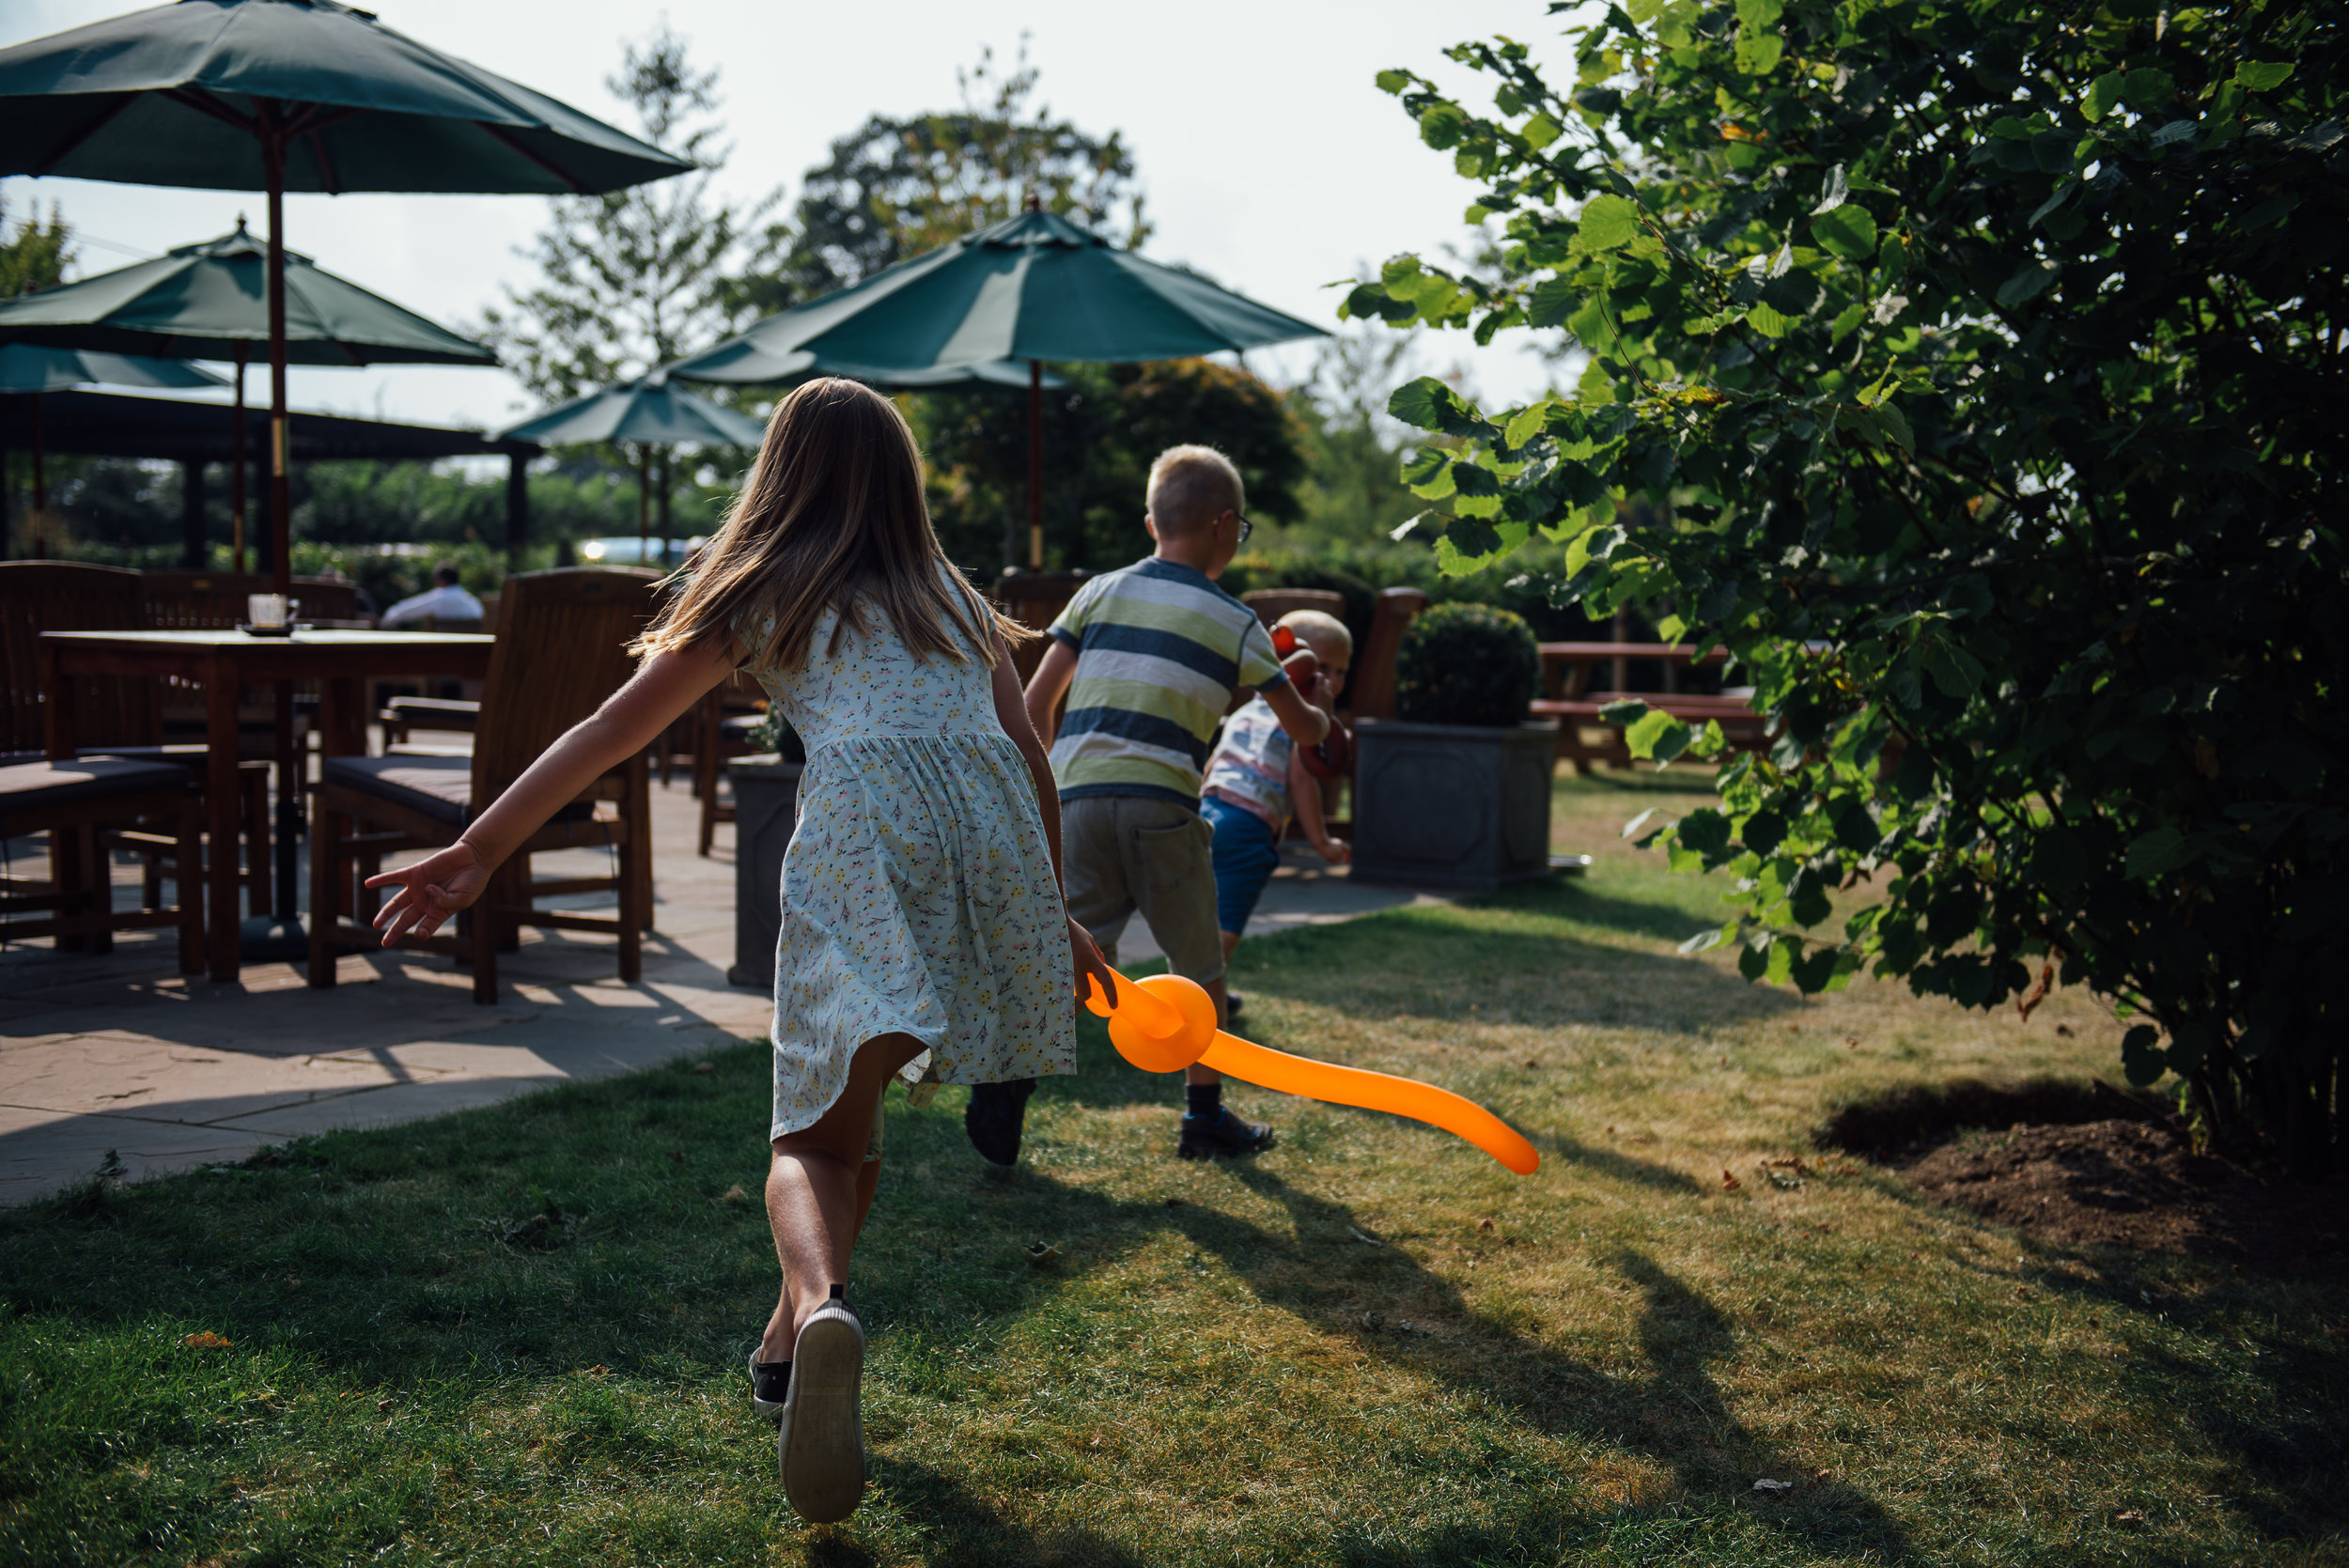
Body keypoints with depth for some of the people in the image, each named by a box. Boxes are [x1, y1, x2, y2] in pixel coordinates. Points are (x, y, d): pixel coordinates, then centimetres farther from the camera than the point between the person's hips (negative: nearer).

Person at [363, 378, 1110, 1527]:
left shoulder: (759, 594, 19)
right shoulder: (953, 596, 29)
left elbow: (615, 727, 10)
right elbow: (1028, 756, 25)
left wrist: (481, 850, 9)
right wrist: (1055, 915, 32)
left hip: (864, 823, -4)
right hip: (989, 829, 4)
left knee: (818, 1134, -3)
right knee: (850, 1103, 22)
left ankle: (820, 1306, -32)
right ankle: (790, 1336, 29)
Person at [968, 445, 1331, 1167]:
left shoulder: (1099, 593, 13)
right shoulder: (1235, 622, 7)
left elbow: (1034, 703, 10)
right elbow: (1301, 726, 16)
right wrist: (1322, 721, 40)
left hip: (1077, 798, 3)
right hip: (1161, 803, -3)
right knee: (1199, 965, 14)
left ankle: (1007, 1078, -15)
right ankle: (1204, 1114, 22)